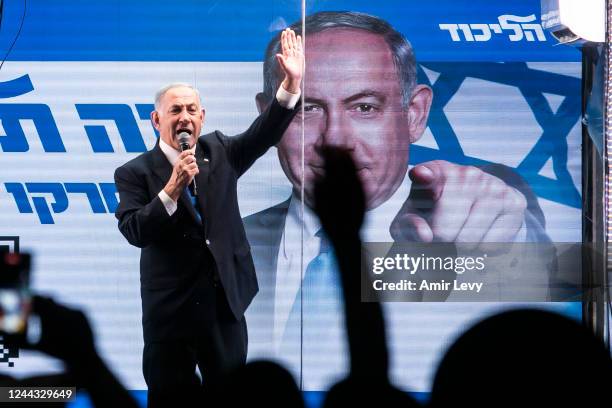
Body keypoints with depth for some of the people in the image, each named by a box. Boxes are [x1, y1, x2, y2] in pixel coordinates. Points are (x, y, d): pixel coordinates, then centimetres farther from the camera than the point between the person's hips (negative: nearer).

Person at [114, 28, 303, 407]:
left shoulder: (218, 151, 7)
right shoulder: (135, 172, -6)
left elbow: (264, 135, -3)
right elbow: (134, 232, -17)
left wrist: (291, 84, -17)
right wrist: (173, 188, -29)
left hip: (225, 302, 4)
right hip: (171, 308, -4)